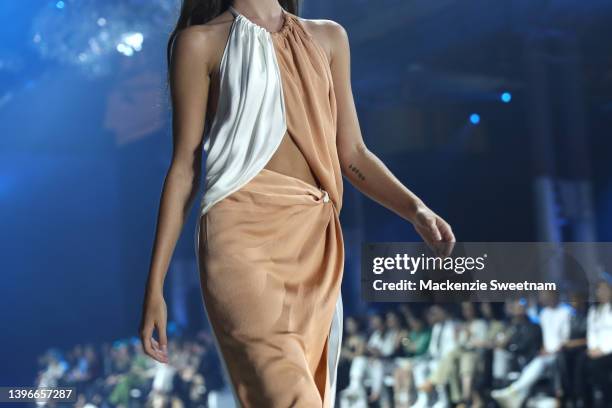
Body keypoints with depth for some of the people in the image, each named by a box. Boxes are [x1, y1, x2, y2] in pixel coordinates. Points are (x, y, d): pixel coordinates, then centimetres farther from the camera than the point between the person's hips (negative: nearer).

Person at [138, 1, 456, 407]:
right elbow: (185, 166, 3)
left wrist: (416, 209, -3)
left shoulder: (328, 37, 20)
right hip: (245, 236, -5)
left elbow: (352, 154, 15)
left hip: (316, 241, 5)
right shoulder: (201, 41, 7)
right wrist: (155, 285, -2)